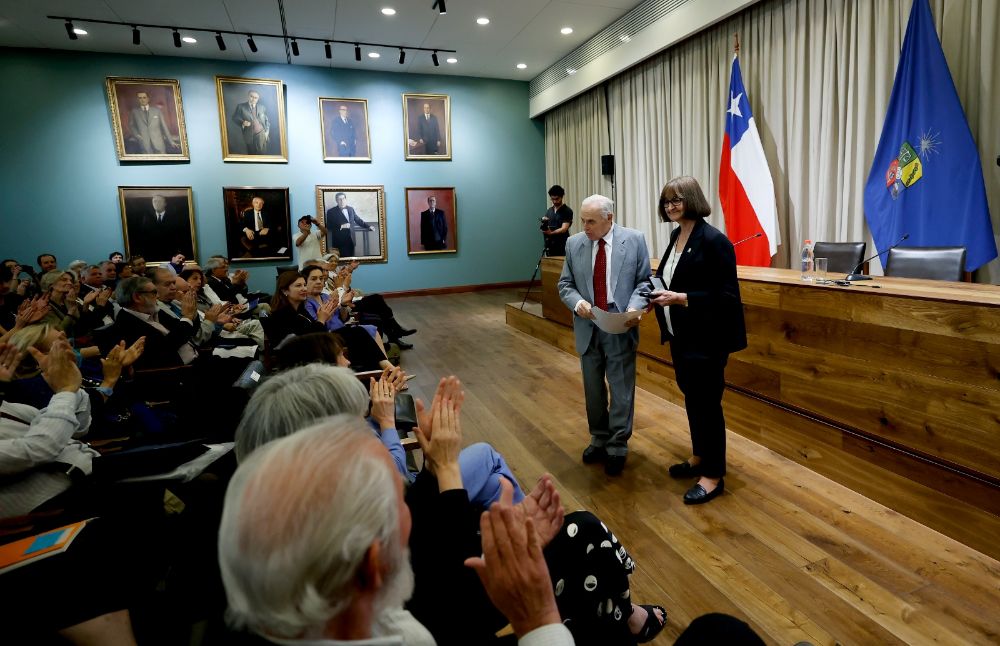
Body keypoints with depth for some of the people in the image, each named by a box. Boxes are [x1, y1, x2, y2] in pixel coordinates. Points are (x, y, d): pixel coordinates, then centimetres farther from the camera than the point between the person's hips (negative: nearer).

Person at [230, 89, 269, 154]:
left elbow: (267, 120, 15)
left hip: (261, 133, 0)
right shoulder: (241, 106, 4)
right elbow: (234, 118, 5)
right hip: (249, 135, 0)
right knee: (251, 154, 4)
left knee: (262, 154, -7)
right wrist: (242, 122, -15)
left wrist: (267, 131, 2)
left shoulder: (262, 107, 10)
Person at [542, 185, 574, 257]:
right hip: (549, 245, 5)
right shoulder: (549, 211, 13)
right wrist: (543, 223, -12)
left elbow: (564, 229, -14)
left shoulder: (567, 211, -4)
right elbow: (545, 229, 11)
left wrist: (551, 233, -29)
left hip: (562, 246, -5)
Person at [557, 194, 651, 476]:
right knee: (593, 389, 15)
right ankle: (599, 439, 34)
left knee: (621, 390, 5)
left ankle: (617, 447, 21)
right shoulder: (574, 244, 2)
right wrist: (577, 302, -14)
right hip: (588, 328, 3)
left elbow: (644, 281, -2)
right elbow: (565, 284, 6)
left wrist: (634, 307, -19)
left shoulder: (634, 240, -5)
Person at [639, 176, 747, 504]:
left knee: (707, 402, 1)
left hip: (707, 337, -8)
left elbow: (725, 294, -19)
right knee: (691, 397, 18)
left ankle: (713, 475, 15)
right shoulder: (676, 236, 9)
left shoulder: (713, 239, -17)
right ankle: (700, 457, 36)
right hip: (681, 335, 9)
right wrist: (656, 292, 0)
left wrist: (680, 298, -26)